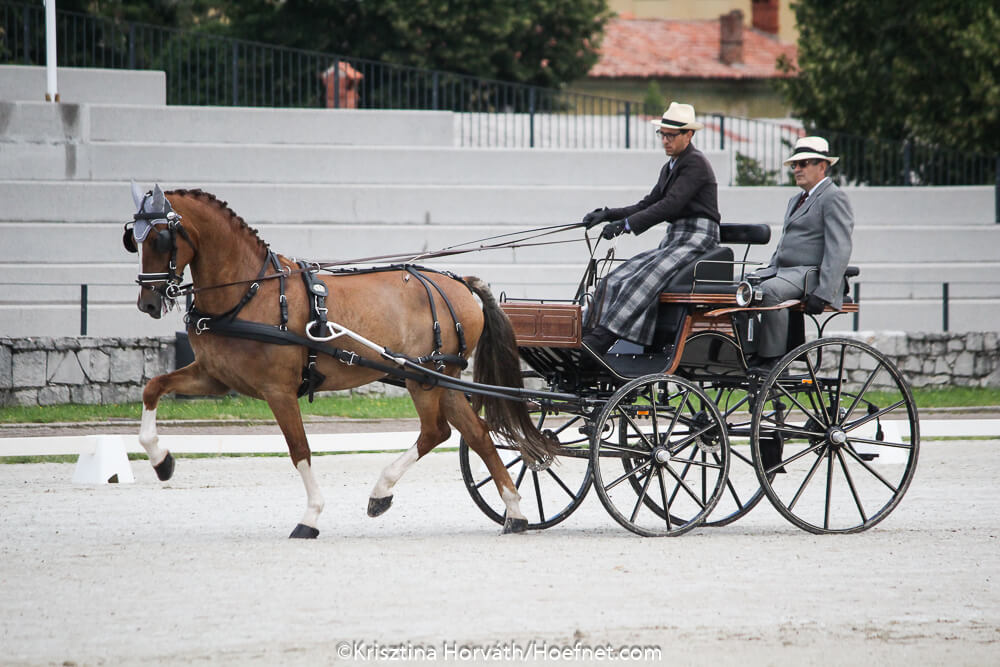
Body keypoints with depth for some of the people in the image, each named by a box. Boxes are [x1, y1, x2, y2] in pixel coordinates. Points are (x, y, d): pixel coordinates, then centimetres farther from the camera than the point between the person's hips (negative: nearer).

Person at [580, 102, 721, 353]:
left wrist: (626, 224, -26)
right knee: (615, 281, -9)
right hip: (673, 240, 9)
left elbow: (671, 205, -21)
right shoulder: (670, 168, 20)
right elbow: (647, 205, 17)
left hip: (697, 240, -9)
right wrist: (608, 214, 2)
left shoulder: (696, 163, -10)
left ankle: (599, 341, -38)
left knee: (644, 281, -29)